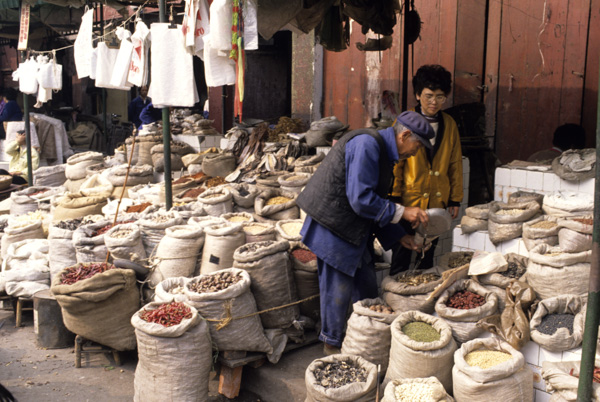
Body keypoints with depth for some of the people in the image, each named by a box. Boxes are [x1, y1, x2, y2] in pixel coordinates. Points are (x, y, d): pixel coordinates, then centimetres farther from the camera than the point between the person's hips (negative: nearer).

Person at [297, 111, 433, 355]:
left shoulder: (383, 152, 11)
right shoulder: (366, 145, -21)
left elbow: (375, 202, 18)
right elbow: (361, 200, -27)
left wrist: (399, 236, 14)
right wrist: (402, 212, -19)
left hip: (356, 229, 10)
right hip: (334, 227, -10)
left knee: (366, 286, 16)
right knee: (338, 288, 2)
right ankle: (332, 344, 20)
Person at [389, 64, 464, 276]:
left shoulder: (449, 124, 7)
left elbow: (455, 165, 10)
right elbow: (395, 162, -5)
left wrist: (455, 199, 8)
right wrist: (394, 197, -9)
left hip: (437, 201, 4)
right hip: (409, 201, -4)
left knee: (429, 253, 15)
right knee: (402, 254, 4)